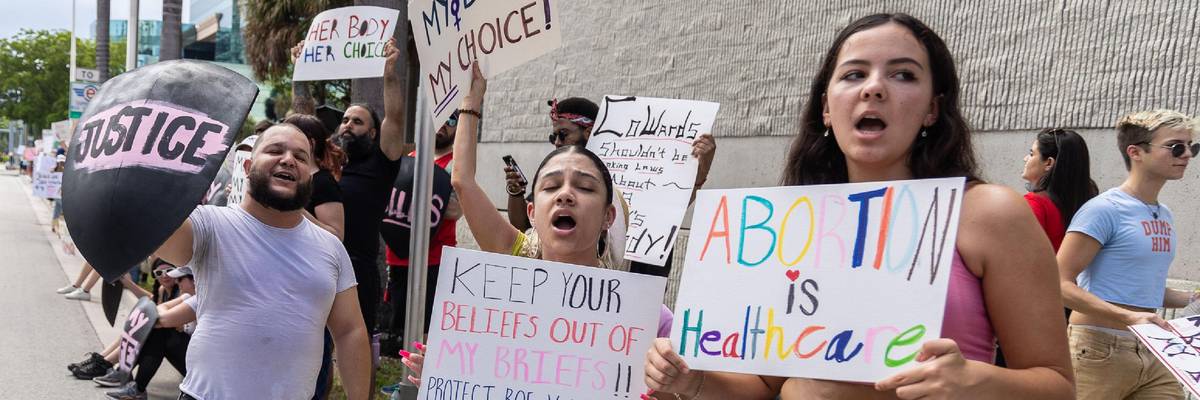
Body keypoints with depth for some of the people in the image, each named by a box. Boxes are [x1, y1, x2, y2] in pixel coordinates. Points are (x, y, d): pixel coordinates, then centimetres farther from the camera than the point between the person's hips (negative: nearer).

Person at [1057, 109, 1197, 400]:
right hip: (1100, 352, -8)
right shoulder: (1104, 209, -13)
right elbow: (1062, 284, -19)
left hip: (1151, 353, 8)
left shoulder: (1165, 215, 13)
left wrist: (1191, 299, 10)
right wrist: (1128, 317, -26)